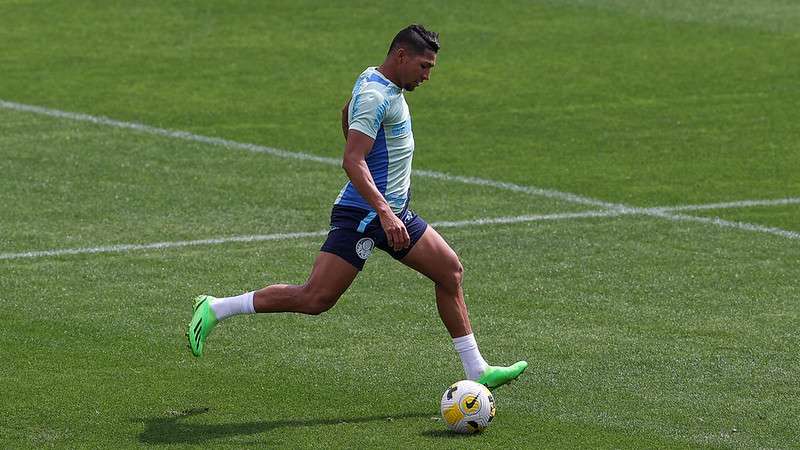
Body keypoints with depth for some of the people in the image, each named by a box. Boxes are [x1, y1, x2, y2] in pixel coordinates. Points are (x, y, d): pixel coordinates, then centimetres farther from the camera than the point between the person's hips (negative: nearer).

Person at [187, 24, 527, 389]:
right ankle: (215, 309, -3)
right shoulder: (374, 95, -18)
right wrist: (385, 213, -34)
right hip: (362, 214, -10)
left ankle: (477, 372, 13)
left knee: (450, 270, 8)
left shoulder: (374, 79, 12)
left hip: (393, 212, 10)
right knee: (316, 298, -13)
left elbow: (347, 113, 34)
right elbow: (352, 161, -27)